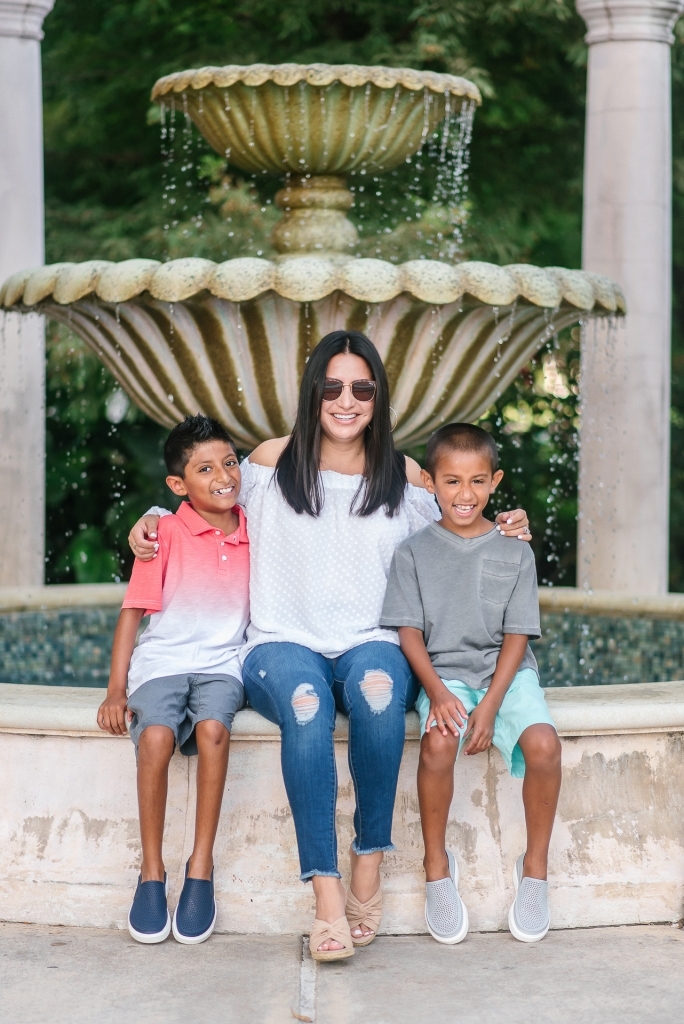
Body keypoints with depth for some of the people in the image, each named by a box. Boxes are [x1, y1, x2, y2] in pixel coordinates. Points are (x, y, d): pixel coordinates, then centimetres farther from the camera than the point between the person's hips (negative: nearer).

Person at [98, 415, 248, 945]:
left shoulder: (253, 533, 6)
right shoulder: (166, 533, -3)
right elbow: (134, 611, -3)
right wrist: (116, 688, -9)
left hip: (221, 665, 2)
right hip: (161, 662, -1)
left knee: (212, 729, -32)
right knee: (156, 736, -32)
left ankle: (201, 868, -20)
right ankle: (152, 872, -16)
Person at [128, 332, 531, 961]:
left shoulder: (405, 478, 12)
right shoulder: (272, 462, 9)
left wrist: (497, 535, 7)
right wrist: (155, 519, 8)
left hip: (373, 644, 1)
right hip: (284, 645, -1)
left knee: (377, 686, -39)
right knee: (305, 702, -39)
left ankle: (370, 861, -26)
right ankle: (327, 894, -39)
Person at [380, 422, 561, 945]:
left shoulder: (514, 552, 5)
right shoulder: (414, 552, 4)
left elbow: (517, 636, 1)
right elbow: (409, 631, 0)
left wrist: (489, 707, -12)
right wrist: (437, 692, -17)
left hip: (504, 672, 1)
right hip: (443, 671, -1)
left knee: (543, 742, -27)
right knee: (438, 743, -32)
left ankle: (535, 865, -6)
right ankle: (437, 865, -11)